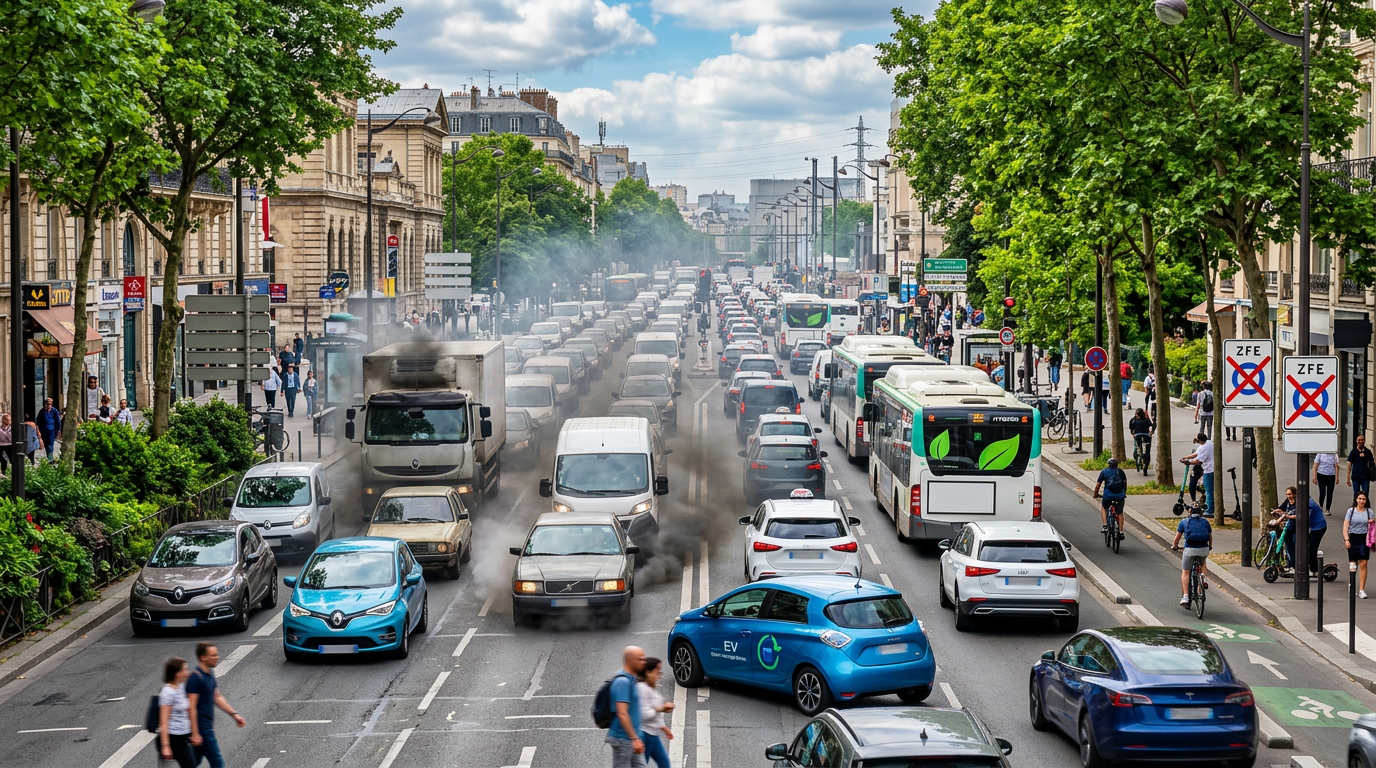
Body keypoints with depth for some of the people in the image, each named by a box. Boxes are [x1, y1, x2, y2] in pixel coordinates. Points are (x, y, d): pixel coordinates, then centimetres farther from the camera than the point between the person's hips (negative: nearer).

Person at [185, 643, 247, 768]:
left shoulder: (210, 674, 10)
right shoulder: (195, 678, -20)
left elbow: (217, 697, 20)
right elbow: (191, 707, -22)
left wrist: (234, 714, 16)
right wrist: (195, 734, -24)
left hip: (207, 727, 9)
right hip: (201, 728, -9)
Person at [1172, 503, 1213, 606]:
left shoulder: (1184, 522, 11)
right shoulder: (1205, 522, 15)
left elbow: (1178, 536, 16)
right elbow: (1210, 536, 24)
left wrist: (1174, 546, 35)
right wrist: (1210, 546, 43)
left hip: (1190, 549, -2)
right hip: (1204, 549, 2)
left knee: (1185, 572, 9)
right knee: (1203, 563, 35)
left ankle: (1185, 596, -1)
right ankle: (1203, 577, 7)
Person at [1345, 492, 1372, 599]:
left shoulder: (1369, 512, 7)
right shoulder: (1351, 511, 4)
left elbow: (1371, 527, 12)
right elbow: (1345, 526, 0)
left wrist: (1371, 523, -12)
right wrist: (1346, 539, -11)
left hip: (1364, 539, 0)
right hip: (1353, 538, 0)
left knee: (1363, 564, -7)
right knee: (1353, 564, 7)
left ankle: (1361, 589, -8)